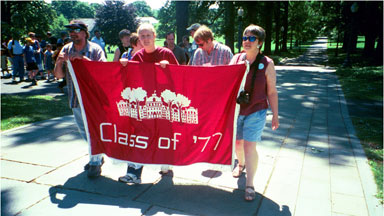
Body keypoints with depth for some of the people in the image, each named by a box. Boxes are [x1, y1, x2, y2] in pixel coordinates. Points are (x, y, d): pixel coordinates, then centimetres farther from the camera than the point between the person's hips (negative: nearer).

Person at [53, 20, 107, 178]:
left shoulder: (95, 49, -6)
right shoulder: (66, 50, 7)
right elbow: (59, 75, 5)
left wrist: (84, 58, -27)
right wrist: (59, 63, -15)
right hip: (75, 98, 6)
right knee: (84, 131, 17)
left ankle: (96, 162, 11)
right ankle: (97, 156, 35)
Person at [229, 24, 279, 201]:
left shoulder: (267, 64, -6)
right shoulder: (236, 59, 1)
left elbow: (272, 92, -3)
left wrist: (275, 115, -2)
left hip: (256, 111, -3)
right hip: (235, 109, 4)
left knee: (249, 146, -7)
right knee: (237, 143, 17)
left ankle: (249, 185, 7)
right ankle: (241, 164, 49)